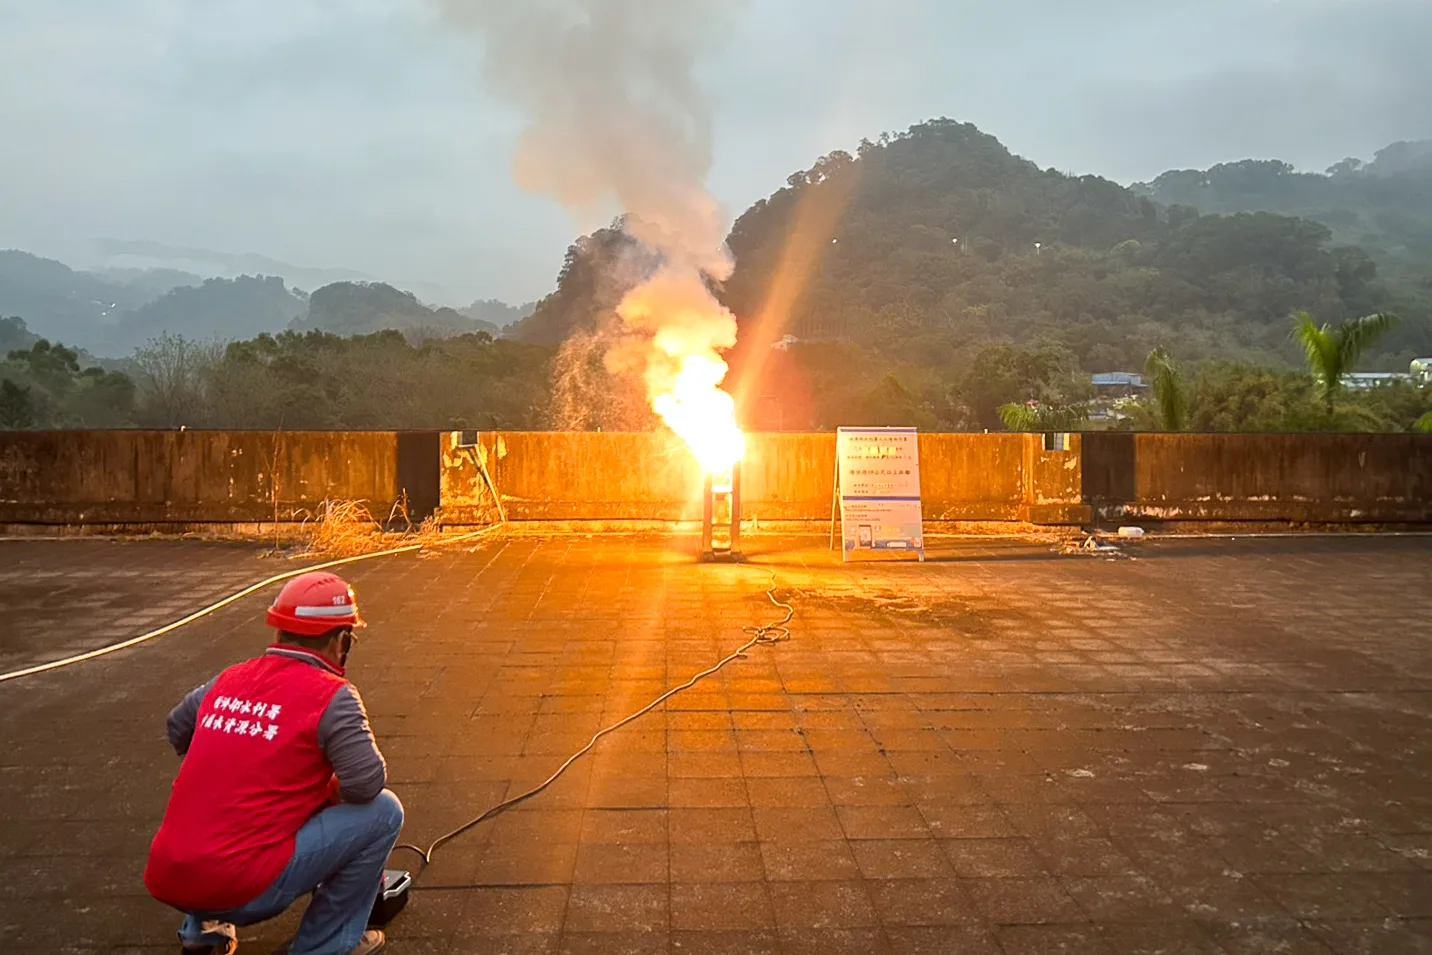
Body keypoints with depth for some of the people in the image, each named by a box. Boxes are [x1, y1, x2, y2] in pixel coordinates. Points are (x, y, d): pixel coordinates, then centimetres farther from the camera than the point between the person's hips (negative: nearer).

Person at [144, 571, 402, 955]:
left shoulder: (229, 679, 9)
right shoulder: (332, 696, -10)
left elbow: (178, 728, 26)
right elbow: (367, 783, -15)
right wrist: (332, 790, 7)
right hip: (242, 890, -7)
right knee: (383, 811, 1)